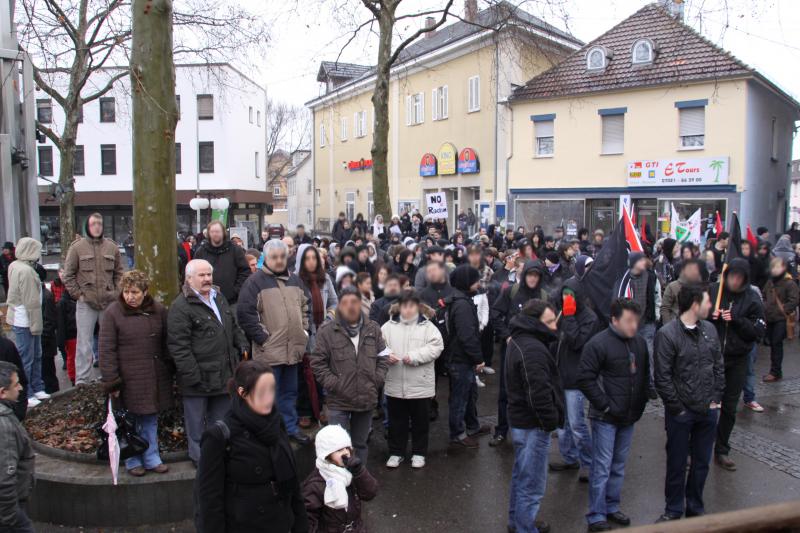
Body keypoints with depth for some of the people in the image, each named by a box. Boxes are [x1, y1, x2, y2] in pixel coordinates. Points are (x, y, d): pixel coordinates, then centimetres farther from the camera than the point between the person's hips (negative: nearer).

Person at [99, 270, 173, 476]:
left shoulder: (158, 311, 3)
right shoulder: (112, 313, -7)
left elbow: (166, 344, 10)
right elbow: (106, 350, -8)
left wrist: (169, 372, 7)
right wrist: (111, 382, -11)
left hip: (155, 378, 3)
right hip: (129, 379, -3)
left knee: (151, 420, 13)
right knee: (130, 422, 8)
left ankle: (151, 458, 26)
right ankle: (132, 461, 25)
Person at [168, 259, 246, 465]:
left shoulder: (219, 297, 13)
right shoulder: (181, 307, -15)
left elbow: (233, 327, 24)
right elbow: (178, 346, -18)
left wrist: (243, 345, 11)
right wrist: (192, 375, -21)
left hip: (224, 374, 8)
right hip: (200, 376, -7)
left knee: (221, 419, 19)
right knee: (197, 421, 8)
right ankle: (200, 457, 23)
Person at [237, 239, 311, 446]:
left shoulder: (295, 280, 12)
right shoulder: (255, 281, -8)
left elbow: (305, 306, 21)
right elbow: (245, 313, -14)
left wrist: (304, 330, 10)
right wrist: (262, 337, -14)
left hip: (293, 348, 6)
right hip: (269, 350, -6)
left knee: (290, 391, 18)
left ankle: (291, 427, 32)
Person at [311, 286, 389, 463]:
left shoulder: (373, 329, 4)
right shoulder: (327, 331, -8)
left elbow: (383, 358, 11)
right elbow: (317, 363, -6)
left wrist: (376, 381, 0)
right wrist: (334, 384, -12)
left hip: (367, 399, 4)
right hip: (339, 401, -4)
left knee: (360, 443, 18)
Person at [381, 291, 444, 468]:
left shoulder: (428, 326, -4)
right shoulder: (389, 326, 2)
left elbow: (436, 347, -13)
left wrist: (414, 357, -21)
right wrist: (386, 355, -17)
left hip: (420, 385, -1)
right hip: (395, 384, 2)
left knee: (420, 421, 12)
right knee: (396, 421, 14)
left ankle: (419, 453, 28)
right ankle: (396, 452, 28)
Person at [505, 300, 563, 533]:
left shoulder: (519, 341, 11)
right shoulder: (532, 349, -24)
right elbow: (538, 393, -28)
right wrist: (551, 420, -15)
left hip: (520, 419, 11)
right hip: (533, 425, -11)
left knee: (521, 476, 25)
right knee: (532, 484, 0)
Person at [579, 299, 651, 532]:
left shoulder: (640, 342, 4)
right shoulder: (598, 344, -16)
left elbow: (645, 375, 16)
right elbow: (585, 379, -17)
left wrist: (641, 404, 9)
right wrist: (606, 406, -16)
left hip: (629, 417, 6)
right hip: (605, 418, -6)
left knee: (619, 466, 17)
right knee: (602, 467, 1)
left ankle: (612, 507, 32)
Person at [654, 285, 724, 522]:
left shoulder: (709, 329, 2)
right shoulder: (667, 334, -16)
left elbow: (719, 366, 10)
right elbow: (662, 377, -14)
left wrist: (716, 399, 4)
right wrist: (678, 408, -12)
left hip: (708, 411, 5)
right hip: (680, 413, -5)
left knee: (702, 462, 17)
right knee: (677, 463, 9)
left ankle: (695, 507, 35)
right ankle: (674, 509, 28)